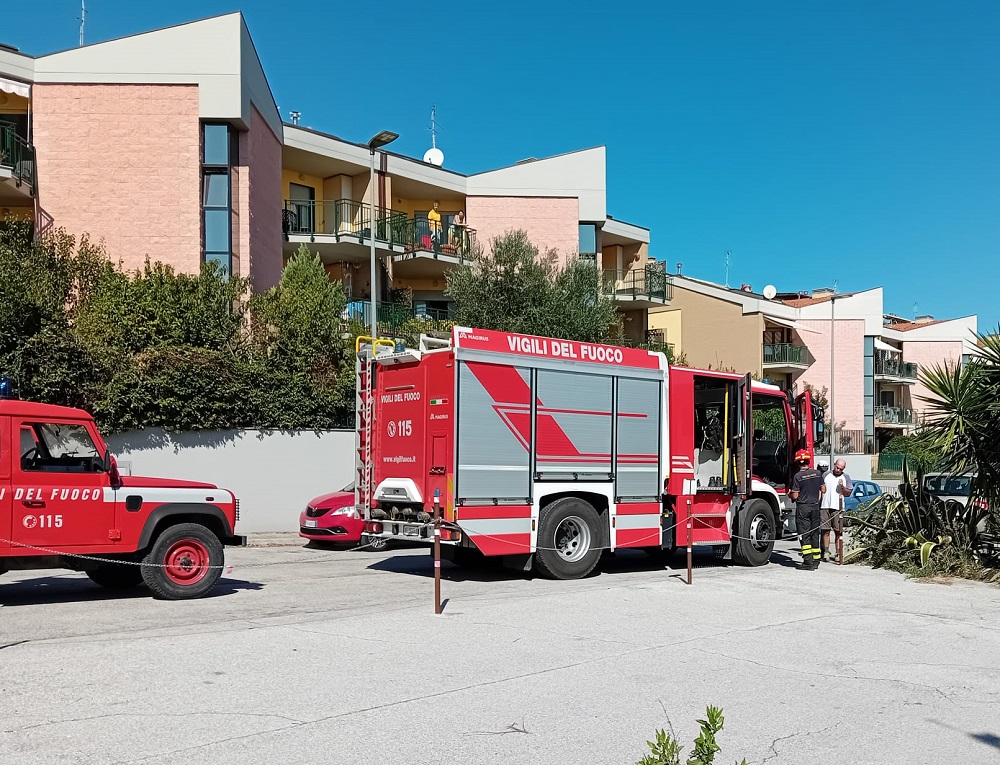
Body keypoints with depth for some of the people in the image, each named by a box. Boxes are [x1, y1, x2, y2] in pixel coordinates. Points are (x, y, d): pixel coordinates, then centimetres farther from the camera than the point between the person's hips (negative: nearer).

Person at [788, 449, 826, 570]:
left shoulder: (798, 476, -13)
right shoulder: (817, 473, 1)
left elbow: (795, 496, -12)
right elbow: (823, 490, 10)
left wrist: (789, 494, 10)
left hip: (802, 507, -5)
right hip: (815, 506, 5)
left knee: (804, 535, -1)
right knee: (814, 534, 13)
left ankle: (808, 562, -5)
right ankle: (816, 560, 18)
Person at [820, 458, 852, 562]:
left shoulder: (846, 477, 10)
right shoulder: (826, 475, 12)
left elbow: (848, 493, 6)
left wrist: (842, 487, -11)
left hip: (838, 508, -1)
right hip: (825, 506, 1)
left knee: (838, 531, -2)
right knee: (825, 530, 1)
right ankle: (826, 552, 5)